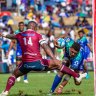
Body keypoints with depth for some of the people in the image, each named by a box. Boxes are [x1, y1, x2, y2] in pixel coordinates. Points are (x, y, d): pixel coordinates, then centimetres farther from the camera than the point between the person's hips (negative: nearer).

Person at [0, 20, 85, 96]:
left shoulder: (20, 35, 12)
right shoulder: (37, 35, 2)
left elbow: (12, 36, 35)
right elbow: (46, 48, -10)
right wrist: (54, 59, -16)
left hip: (25, 64, 3)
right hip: (37, 63, -3)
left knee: (14, 74, 28)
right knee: (58, 64, 10)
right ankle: (77, 76, 10)